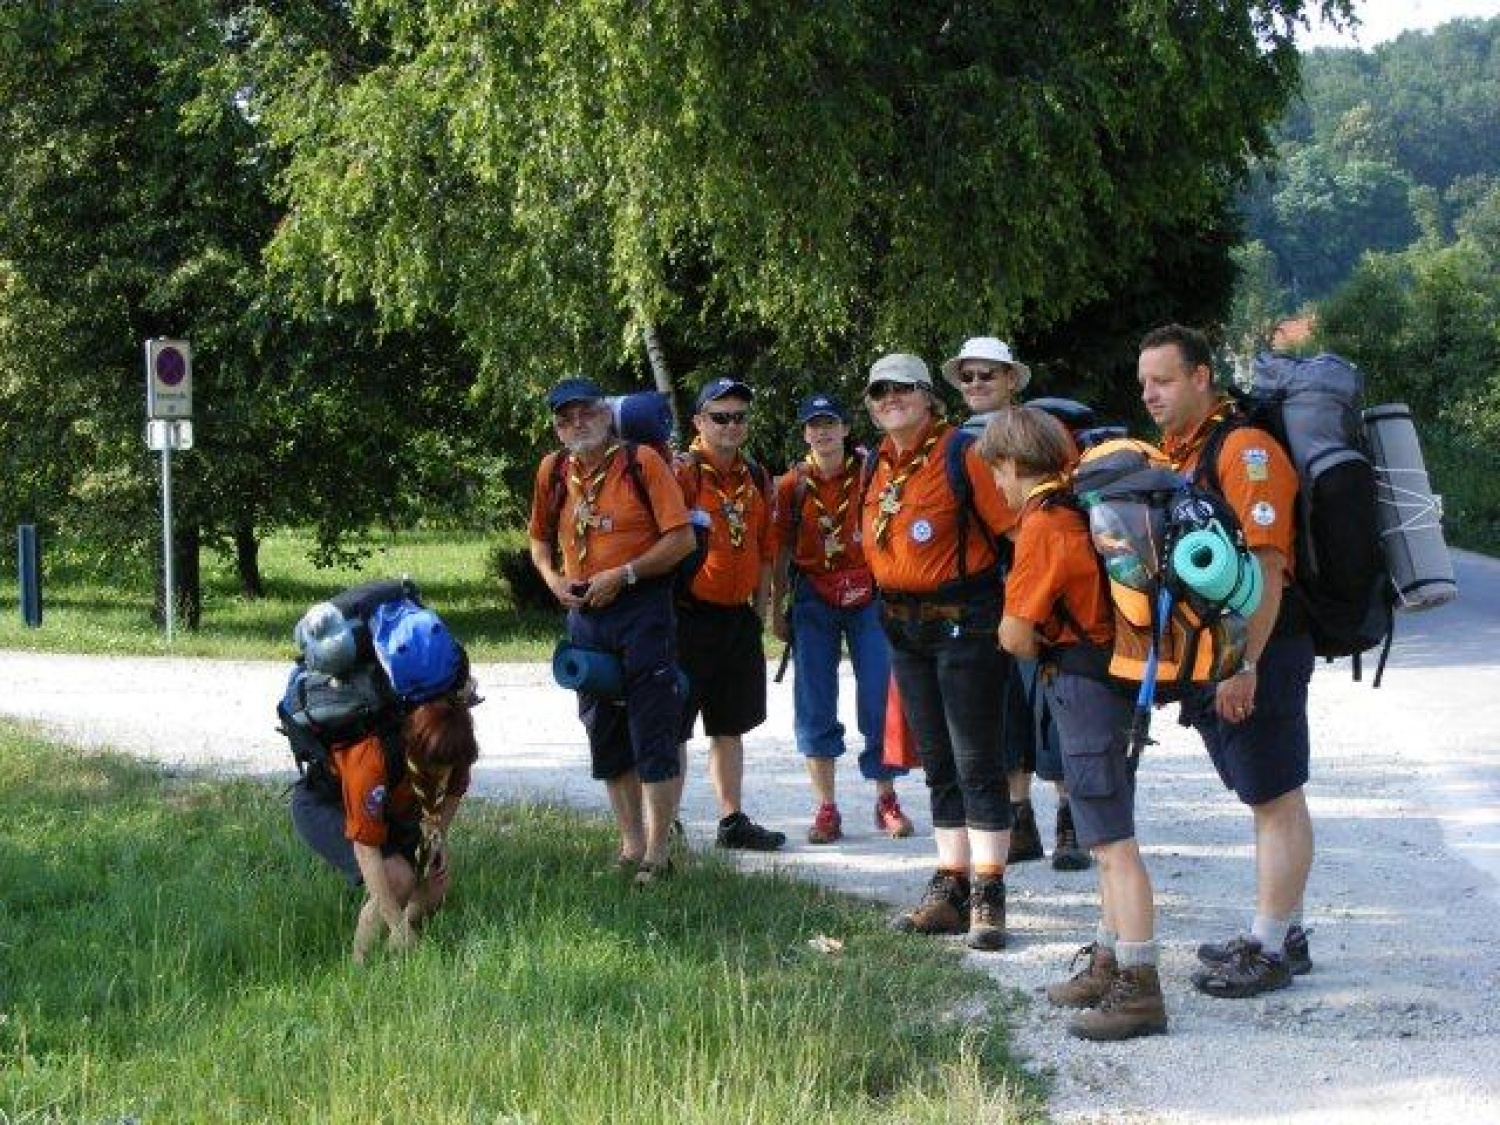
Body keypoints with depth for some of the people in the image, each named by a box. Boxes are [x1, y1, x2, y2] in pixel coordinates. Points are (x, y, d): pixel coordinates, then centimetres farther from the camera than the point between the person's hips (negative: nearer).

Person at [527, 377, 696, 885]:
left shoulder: (642, 461, -7)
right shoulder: (553, 471, 8)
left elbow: (682, 538, -11)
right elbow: (540, 539, 22)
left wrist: (622, 575, -16)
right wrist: (553, 579, 2)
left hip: (642, 608, -6)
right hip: (584, 613, 6)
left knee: (653, 737, -5)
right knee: (605, 737, 12)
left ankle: (656, 853, -1)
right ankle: (631, 844, 22)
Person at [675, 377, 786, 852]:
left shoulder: (756, 478, 12)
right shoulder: (680, 473, -10)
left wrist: (760, 607, 12)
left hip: (739, 617, 7)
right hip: (689, 614, -7)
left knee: (730, 727, 13)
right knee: (674, 728, -4)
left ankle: (733, 821, 20)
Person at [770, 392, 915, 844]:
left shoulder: (870, 474, -2)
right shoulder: (793, 484, 3)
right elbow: (783, 550, 8)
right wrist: (777, 608, 6)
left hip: (868, 596, -1)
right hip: (813, 600, 1)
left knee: (879, 700, -2)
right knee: (814, 706, 1)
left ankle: (886, 799, 12)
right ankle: (825, 808, 7)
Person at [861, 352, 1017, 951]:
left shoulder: (962, 453, -14)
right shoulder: (879, 464, 8)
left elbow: (1015, 528, -17)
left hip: (965, 621, -7)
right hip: (904, 626, 7)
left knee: (978, 762, -4)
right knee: (938, 762, 11)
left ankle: (987, 897, -2)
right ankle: (950, 888, 17)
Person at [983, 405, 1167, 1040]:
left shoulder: (1043, 525, -16)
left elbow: (1015, 636, -14)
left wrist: (1042, 654, 7)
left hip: (1081, 686, -9)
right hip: (1112, 674, 9)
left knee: (1113, 843, -9)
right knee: (1108, 840, 17)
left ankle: (1139, 990, -10)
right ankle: (1108, 965, 26)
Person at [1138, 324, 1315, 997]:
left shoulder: (1245, 449, -15)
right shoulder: (1173, 455, 15)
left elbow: (1266, 566, -22)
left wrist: (1245, 664, -25)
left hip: (1256, 656, -9)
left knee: (1276, 798, -3)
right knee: (1269, 797, 15)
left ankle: (1268, 949, -1)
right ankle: (1282, 935, 23)